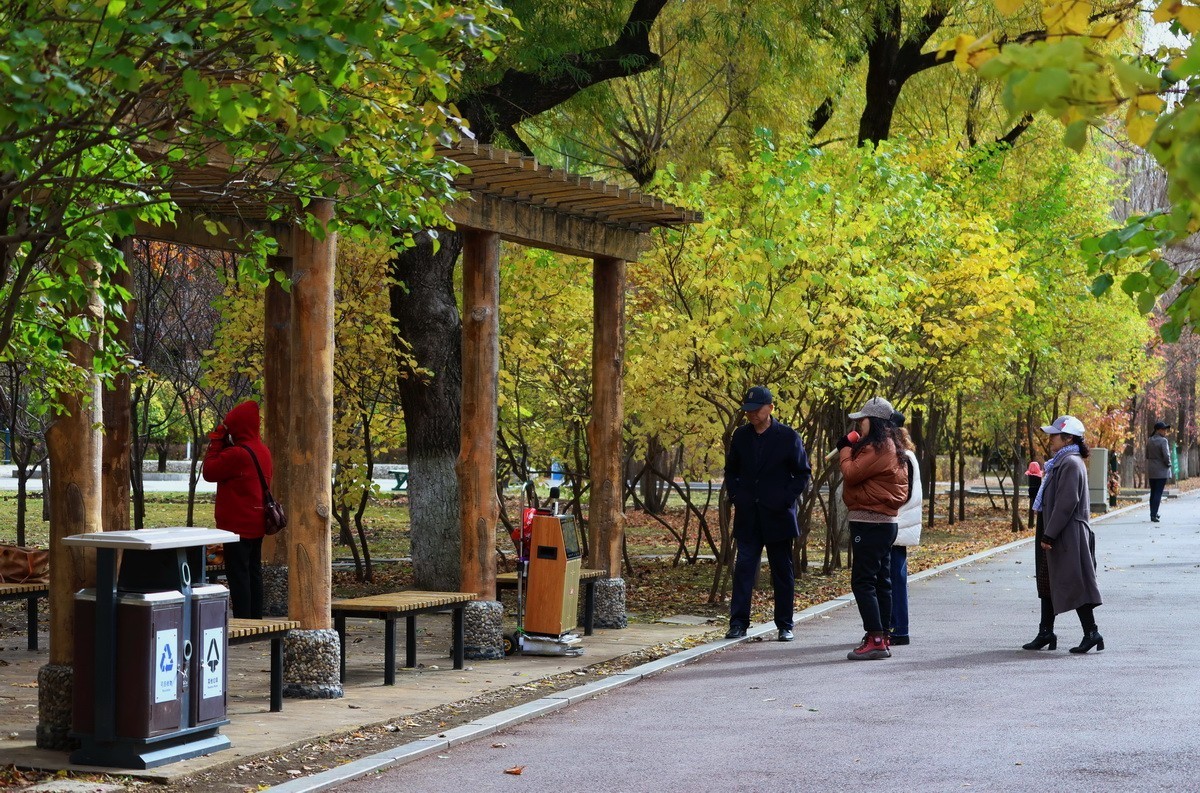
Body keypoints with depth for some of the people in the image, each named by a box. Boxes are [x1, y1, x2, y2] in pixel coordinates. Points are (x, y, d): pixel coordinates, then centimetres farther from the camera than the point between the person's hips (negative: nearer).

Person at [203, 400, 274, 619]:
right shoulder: (263, 450, 9)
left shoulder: (237, 453, -19)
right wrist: (221, 443, 11)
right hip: (257, 524, 9)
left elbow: (210, 472, -11)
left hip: (238, 524, -9)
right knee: (254, 572, 13)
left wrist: (216, 442, -2)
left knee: (237, 574, -6)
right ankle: (256, 620, 16)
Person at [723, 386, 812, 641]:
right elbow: (731, 471, 17)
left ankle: (785, 625, 13)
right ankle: (738, 623, 0)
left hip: (778, 515, -2)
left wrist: (787, 498, -10)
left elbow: (803, 473, 1)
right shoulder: (741, 436, 6)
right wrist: (734, 495, 2)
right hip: (747, 518, 2)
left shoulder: (788, 436, -4)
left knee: (782, 572, 6)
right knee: (744, 568, -3)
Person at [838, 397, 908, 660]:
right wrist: (851, 449, 5)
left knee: (862, 581, -10)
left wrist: (845, 449, -2)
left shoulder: (878, 448, -16)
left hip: (870, 523, -11)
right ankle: (882, 638, 18)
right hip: (884, 522, 11)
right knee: (880, 581, 13)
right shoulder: (890, 447, 17)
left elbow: (851, 473, -17)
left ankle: (875, 640, -13)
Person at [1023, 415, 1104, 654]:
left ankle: (1091, 633, -4)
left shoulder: (1071, 463, -16)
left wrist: (1049, 535, -22)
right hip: (1058, 536, 11)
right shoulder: (1060, 462, 16)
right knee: (1049, 583, 14)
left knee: (1074, 584, -7)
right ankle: (1046, 633, 20)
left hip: (1069, 535, -11)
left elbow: (1067, 502, -22)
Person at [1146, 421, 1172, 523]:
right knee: (1158, 493, -4)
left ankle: (1153, 513, 23)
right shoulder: (1163, 441, -15)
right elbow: (1166, 456, -19)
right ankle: (1154, 515, -9)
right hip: (1162, 471, -6)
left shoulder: (1149, 441, 7)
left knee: (1153, 492, 16)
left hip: (1151, 471, 6)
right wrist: (1168, 464, -2)